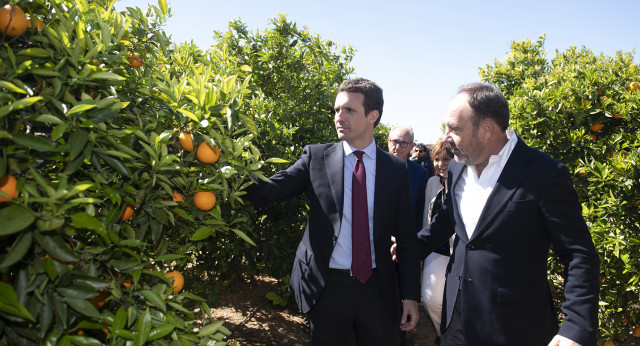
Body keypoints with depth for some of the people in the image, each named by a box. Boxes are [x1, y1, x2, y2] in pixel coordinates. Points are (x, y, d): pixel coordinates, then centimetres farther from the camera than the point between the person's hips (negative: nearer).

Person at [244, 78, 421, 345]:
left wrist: (411, 295, 2)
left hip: (378, 287, 1)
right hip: (327, 286, 0)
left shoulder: (396, 168, 1)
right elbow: (269, 191, -12)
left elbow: (406, 236, 3)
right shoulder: (316, 157, -1)